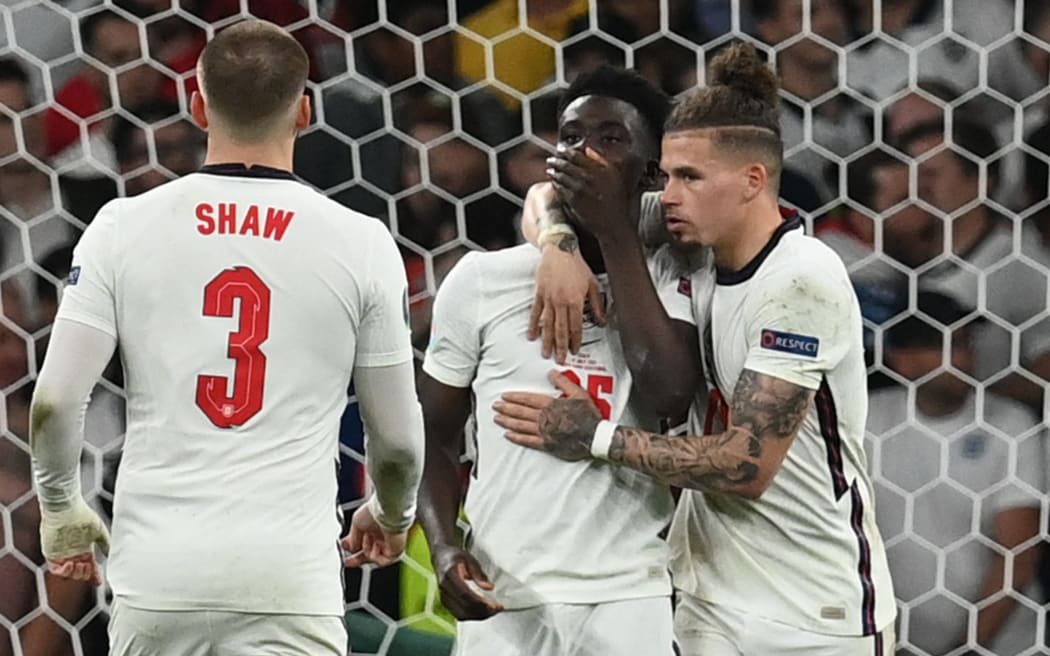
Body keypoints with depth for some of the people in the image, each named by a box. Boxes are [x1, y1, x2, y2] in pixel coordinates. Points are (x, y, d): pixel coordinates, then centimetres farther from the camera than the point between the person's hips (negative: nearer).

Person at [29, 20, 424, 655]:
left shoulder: (124, 226, 2)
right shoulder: (360, 243, 0)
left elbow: (55, 400, -1)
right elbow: (398, 439, 6)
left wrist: (62, 508, 18)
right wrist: (392, 516, 28)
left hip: (156, 577, 2)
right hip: (289, 576, -2)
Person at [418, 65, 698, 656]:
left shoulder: (672, 279, 3)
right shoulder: (483, 279, 3)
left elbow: (673, 397, -15)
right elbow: (436, 435, 9)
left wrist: (615, 234, -11)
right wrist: (445, 549, -9)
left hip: (631, 604, 0)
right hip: (504, 600, 0)